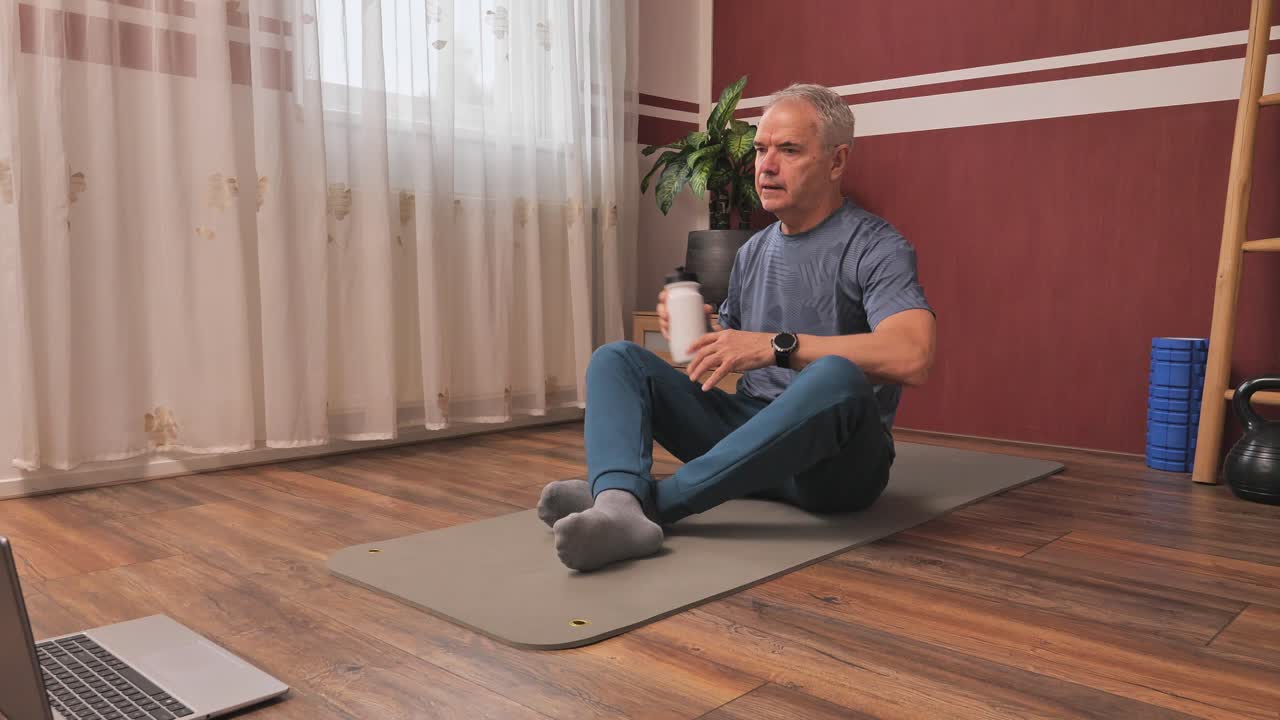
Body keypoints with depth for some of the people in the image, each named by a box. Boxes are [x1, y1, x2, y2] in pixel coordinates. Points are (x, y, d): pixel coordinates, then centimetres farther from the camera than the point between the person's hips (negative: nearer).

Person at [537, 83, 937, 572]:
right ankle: (618, 507, -37)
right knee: (616, 358, -6)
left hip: (834, 461, -6)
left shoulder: (875, 249, -7)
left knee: (836, 376, -39)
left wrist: (778, 345, -25)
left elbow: (912, 357, -25)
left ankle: (650, 499, -32)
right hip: (748, 430, 6)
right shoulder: (752, 252, 15)